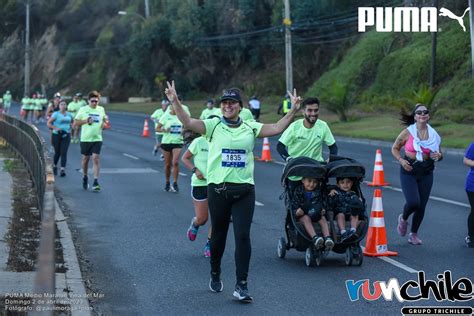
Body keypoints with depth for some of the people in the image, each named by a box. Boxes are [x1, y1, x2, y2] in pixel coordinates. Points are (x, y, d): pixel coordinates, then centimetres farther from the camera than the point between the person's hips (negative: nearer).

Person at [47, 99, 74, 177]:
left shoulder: (69, 115, 8)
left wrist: (71, 126, 7)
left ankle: (63, 169, -14)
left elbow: (72, 121, 26)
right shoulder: (56, 114, -5)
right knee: (57, 152, 8)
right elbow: (48, 123, -8)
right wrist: (56, 128, -19)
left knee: (64, 152, -8)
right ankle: (54, 166, 33)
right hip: (57, 135, -2)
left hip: (66, 135, 2)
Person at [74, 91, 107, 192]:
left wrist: (104, 124, -1)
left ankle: (96, 182, -13)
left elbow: (105, 120, 22)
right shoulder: (83, 110, 0)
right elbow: (75, 122, 1)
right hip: (85, 138, 0)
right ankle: (85, 177, 35)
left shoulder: (101, 109, 7)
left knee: (96, 158, -11)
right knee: (85, 158, 11)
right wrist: (86, 121, -14)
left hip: (97, 138, 0)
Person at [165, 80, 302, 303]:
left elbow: (277, 128, 1)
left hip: (244, 190, 1)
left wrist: (293, 111, -9)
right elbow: (188, 123, -13)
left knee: (243, 236, -6)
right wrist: (175, 102, -25)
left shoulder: (250, 127, 8)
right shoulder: (213, 126, 1)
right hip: (218, 189, -1)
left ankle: (241, 285, -1)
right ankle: (215, 275, 36)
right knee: (218, 235, 13)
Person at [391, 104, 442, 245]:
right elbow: (394, 148, 6)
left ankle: (414, 234, 24)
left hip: (426, 173, 3)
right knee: (413, 202, -19)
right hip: (409, 171, -3)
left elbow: (439, 153, 15)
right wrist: (401, 160, -12)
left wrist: (438, 156, -9)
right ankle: (403, 219, 16)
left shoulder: (434, 134, 4)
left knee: (422, 206, 4)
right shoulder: (407, 133, -5)